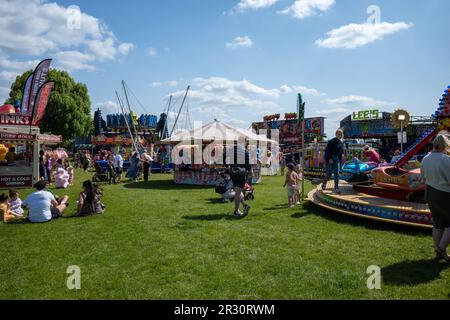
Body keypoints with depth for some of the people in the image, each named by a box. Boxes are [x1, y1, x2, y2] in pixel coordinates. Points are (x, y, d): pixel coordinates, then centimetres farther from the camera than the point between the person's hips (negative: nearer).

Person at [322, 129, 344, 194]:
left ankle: (336, 188, 2)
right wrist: (329, 158, -18)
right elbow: (327, 150, -15)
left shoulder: (341, 142, 5)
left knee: (337, 173, -1)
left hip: (337, 158, 6)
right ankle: (324, 184, 28)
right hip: (330, 158, -5)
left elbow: (341, 151, 15)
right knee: (329, 173, 1)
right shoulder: (332, 141, -16)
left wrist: (340, 159, 10)